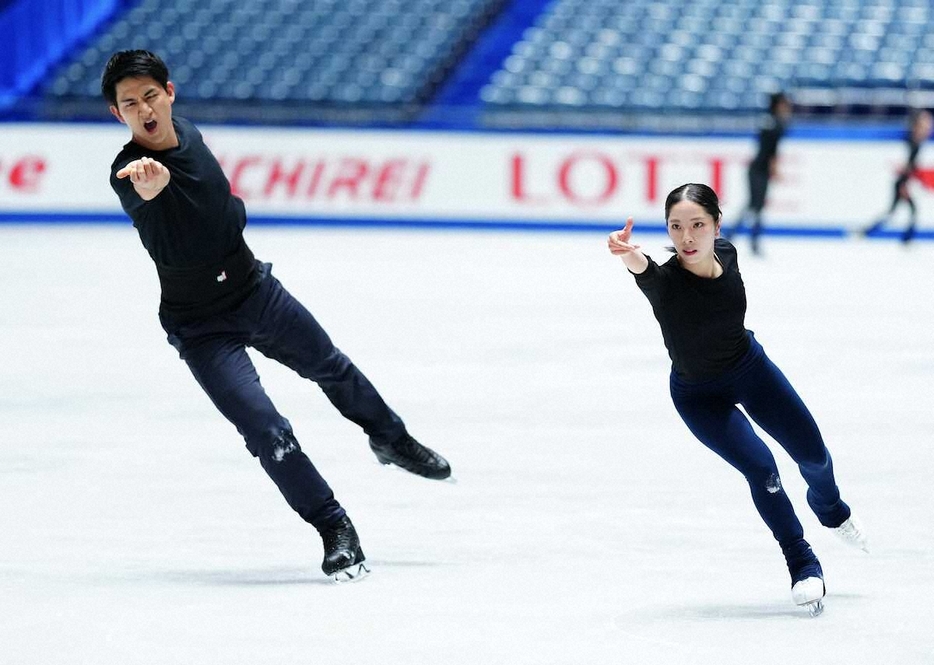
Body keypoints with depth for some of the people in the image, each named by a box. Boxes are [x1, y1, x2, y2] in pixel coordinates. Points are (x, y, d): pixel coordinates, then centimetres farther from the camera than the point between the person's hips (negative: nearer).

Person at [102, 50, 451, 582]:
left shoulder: (189, 134, -7)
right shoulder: (130, 172, -28)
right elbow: (135, 195, -56)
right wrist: (147, 189, -74)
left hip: (258, 291, 6)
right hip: (202, 329, -6)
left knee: (333, 369, 26)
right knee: (267, 431, -16)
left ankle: (392, 439, 53)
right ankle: (336, 531, 1)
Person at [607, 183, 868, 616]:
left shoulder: (726, 255, -20)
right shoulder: (666, 283, -35)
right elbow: (646, 273, -60)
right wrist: (630, 256, -81)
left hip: (751, 369, 4)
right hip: (699, 396, -4)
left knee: (813, 455, 14)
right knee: (759, 466, -19)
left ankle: (831, 511, 50)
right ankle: (804, 567, 3)